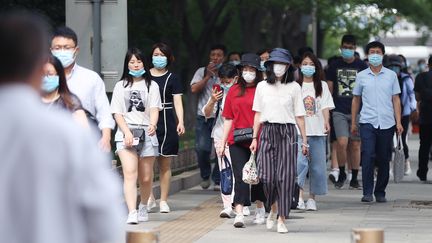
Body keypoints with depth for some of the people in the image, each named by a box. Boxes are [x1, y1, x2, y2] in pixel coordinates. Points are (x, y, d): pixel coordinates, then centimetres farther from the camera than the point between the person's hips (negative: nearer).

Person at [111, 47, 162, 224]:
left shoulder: (151, 85, 11)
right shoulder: (121, 86, 12)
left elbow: (154, 109, -1)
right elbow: (117, 113, 6)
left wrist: (153, 125, -23)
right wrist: (127, 132, -9)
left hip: (147, 134, 1)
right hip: (126, 133, -1)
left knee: (146, 178, 7)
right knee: (129, 174, -17)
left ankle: (143, 207, 32)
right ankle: (132, 213, -25)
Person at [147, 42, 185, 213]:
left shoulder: (172, 78, 5)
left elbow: (177, 102, 0)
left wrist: (181, 122, -13)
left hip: (166, 124, -1)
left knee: (165, 165, 3)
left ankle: (163, 201, 9)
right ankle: (149, 198, 7)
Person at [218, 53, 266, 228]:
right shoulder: (234, 91, 10)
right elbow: (228, 119, 13)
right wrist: (222, 143, 11)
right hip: (237, 141, 2)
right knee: (240, 176, -6)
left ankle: (260, 208, 30)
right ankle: (239, 214, -13)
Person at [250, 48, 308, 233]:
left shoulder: (294, 87, 4)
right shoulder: (262, 86, 9)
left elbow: (299, 116, 5)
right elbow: (258, 114, 12)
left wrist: (304, 140, 3)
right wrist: (254, 138, 8)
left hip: (287, 133, -1)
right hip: (267, 132, 1)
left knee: (285, 176, -6)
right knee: (267, 175, -5)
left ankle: (282, 219, 0)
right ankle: (273, 208, 24)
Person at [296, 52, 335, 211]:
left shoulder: (322, 86, 11)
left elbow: (325, 106, 1)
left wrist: (326, 122, -15)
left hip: (317, 130, 2)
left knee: (317, 164, 2)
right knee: (300, 161, -15)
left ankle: (312, 198, 11)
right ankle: (299, 196, -17)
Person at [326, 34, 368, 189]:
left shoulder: (362, 66, 5)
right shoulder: (334, 66, 8)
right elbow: (329, 89, 11)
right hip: (339, 111, 0)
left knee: (355, 146, 2)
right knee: (342, 143, -14)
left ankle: (354, 179, 11)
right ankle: (341, 173, 6)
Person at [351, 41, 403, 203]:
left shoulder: (391, 75, 8)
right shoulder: (361, 76, 8)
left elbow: (396, 99, 9)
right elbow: (356, 99, 14)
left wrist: (398, 122, 2)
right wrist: (353, 122, 12)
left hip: (386, 123, 1)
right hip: (367, 122, -1)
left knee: (384, 159, 5)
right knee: (368, 156, -13)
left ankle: (380, 192, 15)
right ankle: (367, 192, -12)